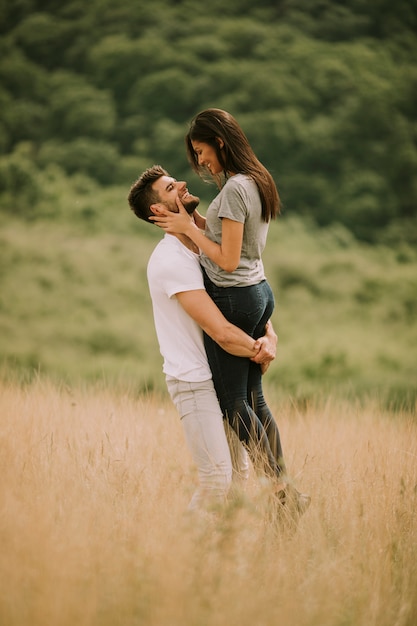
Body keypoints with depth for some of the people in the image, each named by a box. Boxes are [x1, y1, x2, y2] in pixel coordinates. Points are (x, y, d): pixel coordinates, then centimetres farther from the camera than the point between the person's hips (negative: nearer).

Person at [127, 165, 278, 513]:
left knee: (239, 470, 11)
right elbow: (221, 332, -22)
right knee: (218, 478, -11)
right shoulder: (171, 260, -18)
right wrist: (258, 350, -5)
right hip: (193, 381, -9)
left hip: (219, 378, 9)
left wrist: (270, 337, -6)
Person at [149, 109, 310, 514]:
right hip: (260, 292, 9)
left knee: (232, 401, -1)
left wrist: (189, 229, -10)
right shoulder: (258, 182, 10)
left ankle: (279, 486, 0)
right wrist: (194, 217, 8)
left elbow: (227, 260, -20)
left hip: (233, 298, -9)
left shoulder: (234, 188, -18)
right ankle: (284, 485, 12)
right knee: (254, 397, 12)